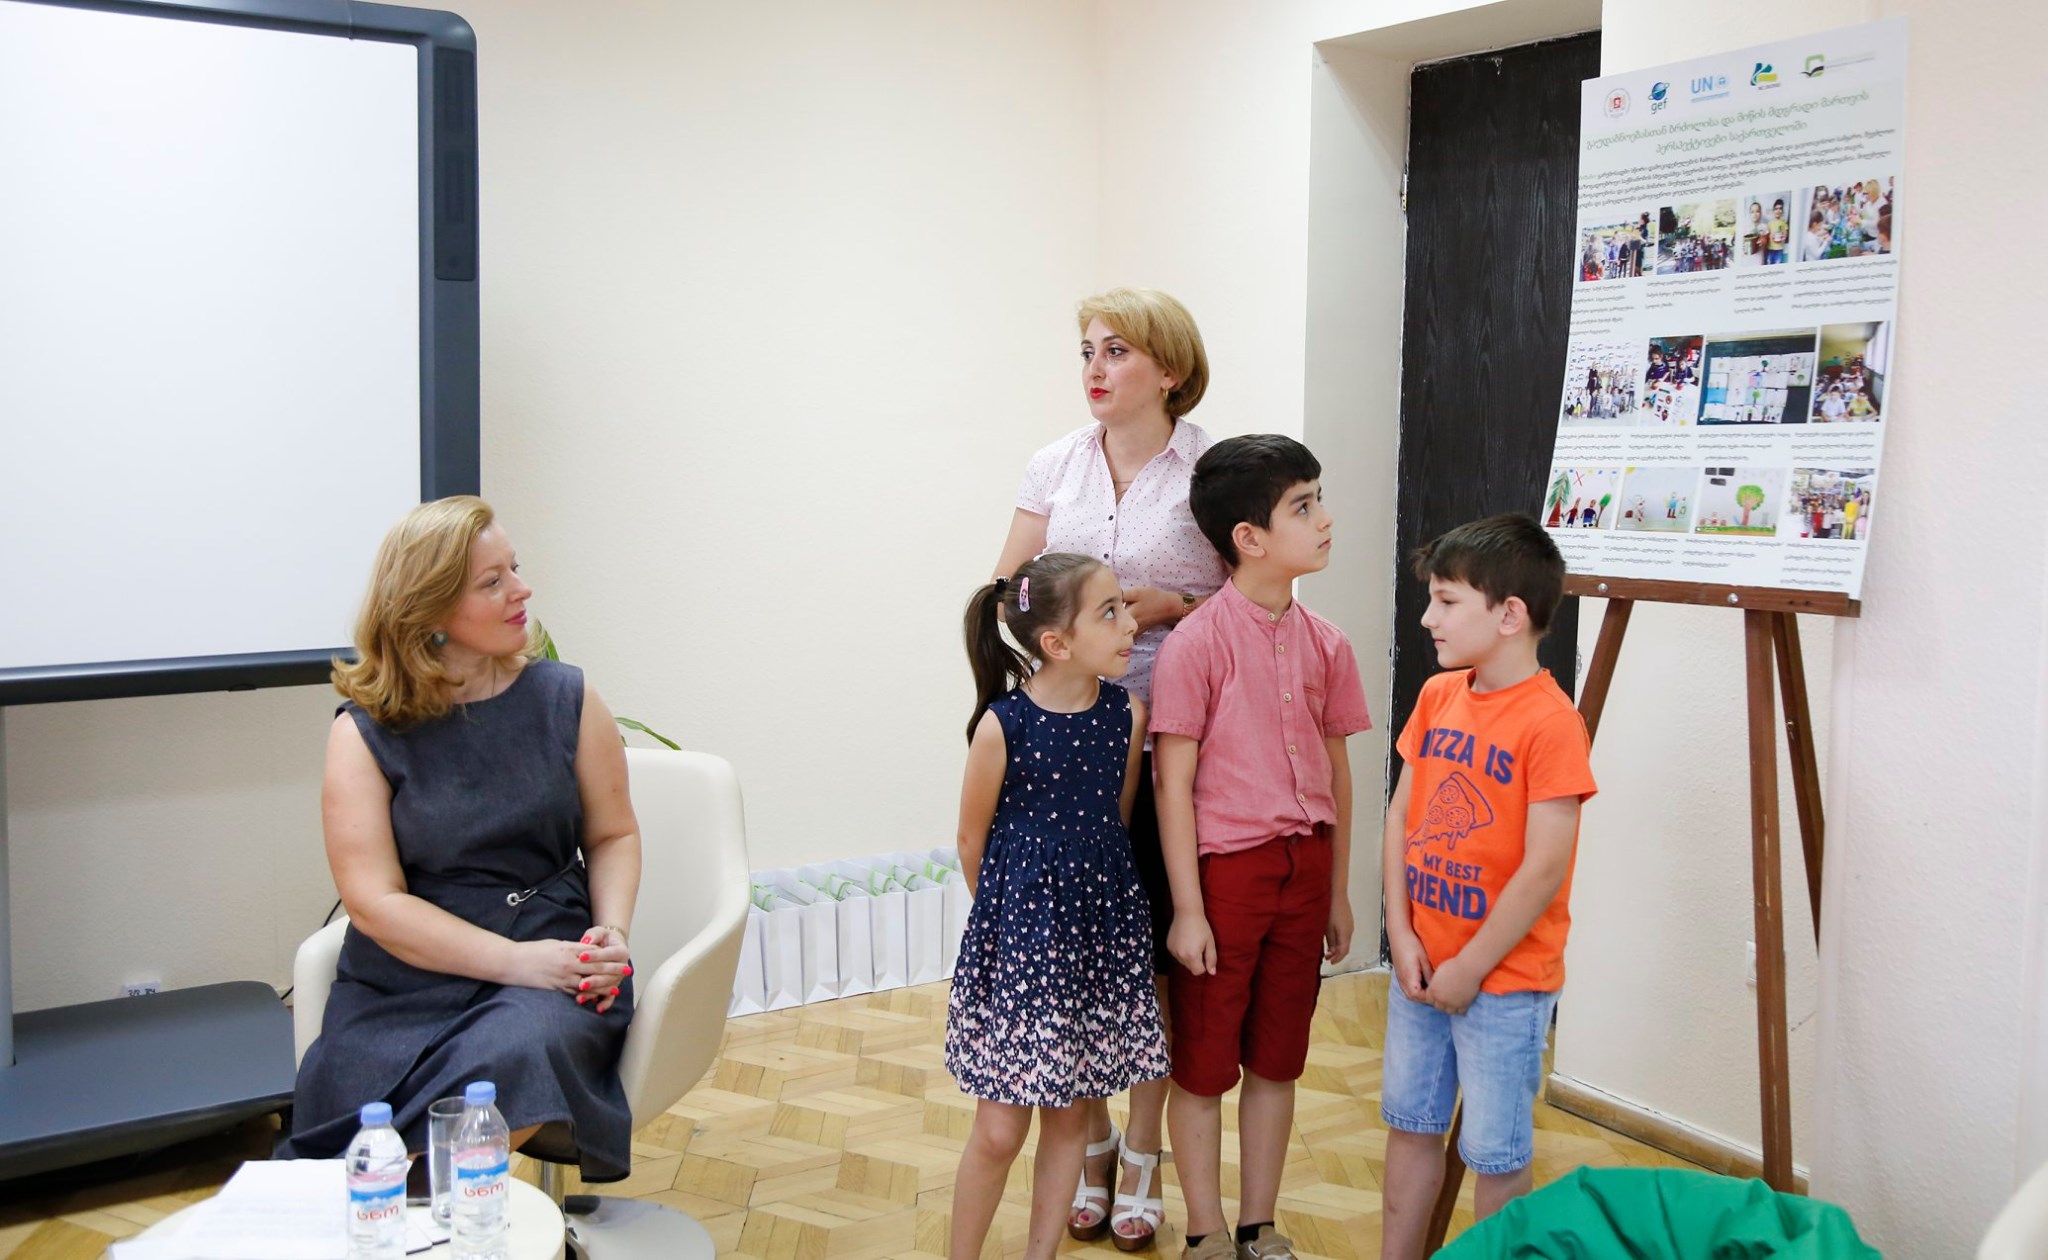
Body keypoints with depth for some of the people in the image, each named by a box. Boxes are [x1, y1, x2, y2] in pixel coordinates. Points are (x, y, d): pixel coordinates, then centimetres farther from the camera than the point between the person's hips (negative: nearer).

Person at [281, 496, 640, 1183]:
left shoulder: (566, 699, 8)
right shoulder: (364, 734, 2)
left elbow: (613, 835, 16)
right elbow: (374, 901, -5)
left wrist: (612, 933, -5)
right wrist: (516, 959, -15)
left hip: (551, 965, 1)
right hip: (401, 982, 0)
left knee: (509, 1060, -34)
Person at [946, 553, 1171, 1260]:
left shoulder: (1126, 715, -4)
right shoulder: (1003, 724, -16)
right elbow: (972, 840, -2)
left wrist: (1086, 896, 12)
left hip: (1102, 936, 4)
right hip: (1020, 937, -4)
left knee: (1069, 1115, 14)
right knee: (1000, 1130, 3)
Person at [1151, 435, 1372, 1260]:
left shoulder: (1324, 644, 4)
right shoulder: (1196, 642, -13)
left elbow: (1336, 775, 10)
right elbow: (1173, 784, -12)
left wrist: (1337, 894, 12)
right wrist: (1187, 908, -12)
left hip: (1303, 870, 5)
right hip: (1225, 871, -5)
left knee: (1277, 1060, 15)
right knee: (1203, 1065, 8)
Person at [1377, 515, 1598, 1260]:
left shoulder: (1550, 722, -19)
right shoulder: (1437, 696, 3)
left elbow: (1544, 869, -20)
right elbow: (1400, 816, 6)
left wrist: (1470, 970, -14)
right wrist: (1402, 935, -3)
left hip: (1504, 981, -7)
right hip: (1420, 967, 7)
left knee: (1496, 1155, 8)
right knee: (1411, 1127, 19)